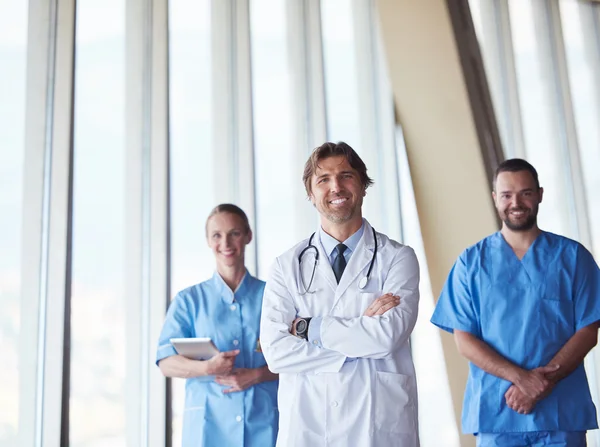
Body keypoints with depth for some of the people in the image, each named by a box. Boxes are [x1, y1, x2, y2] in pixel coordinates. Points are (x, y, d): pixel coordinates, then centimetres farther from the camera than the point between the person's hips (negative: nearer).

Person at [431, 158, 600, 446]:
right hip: (495, 412, 0)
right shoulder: (471, 262, 4)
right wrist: (521, 377, -14)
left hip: (562, 412, 0)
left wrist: (544, 381, -13)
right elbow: (464, 340, -1)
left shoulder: (572, 256, 5)